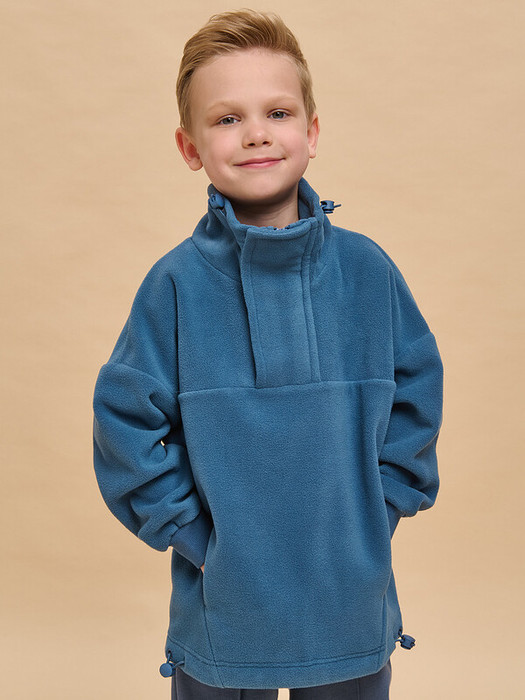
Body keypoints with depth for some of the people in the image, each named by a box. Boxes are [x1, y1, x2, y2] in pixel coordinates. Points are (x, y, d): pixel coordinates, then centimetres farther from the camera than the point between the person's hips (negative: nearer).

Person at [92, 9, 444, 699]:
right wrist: (193, 533, -9)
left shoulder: (367, 270, -5)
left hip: (353, 601, 2)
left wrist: (376, 511, -1)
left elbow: (416, 395, 3)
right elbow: (125, 421, -7)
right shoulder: (176, 283, -11)